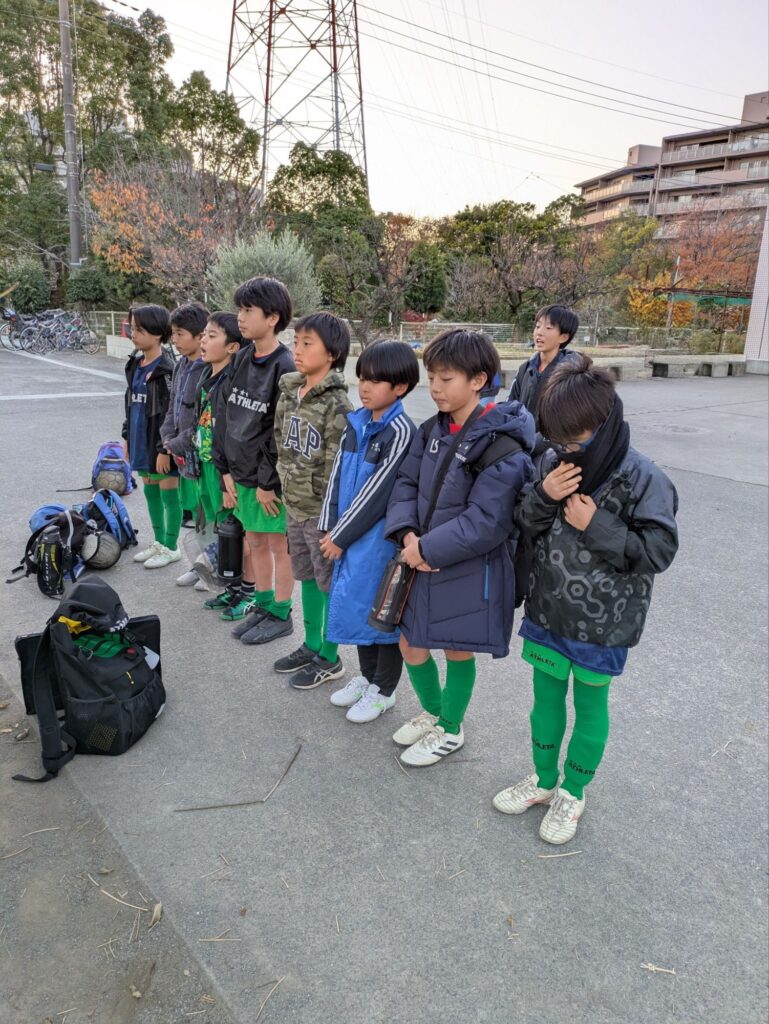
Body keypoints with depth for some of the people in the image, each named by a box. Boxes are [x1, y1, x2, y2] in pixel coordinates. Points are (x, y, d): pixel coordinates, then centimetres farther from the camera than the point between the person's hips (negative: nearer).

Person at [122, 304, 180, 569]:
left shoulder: (166, 369, -16)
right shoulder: (135, 364, 9)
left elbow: (171, 413, -18)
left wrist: (164, 449, -18)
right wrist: (127, 436, 16)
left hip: (160, 440, -8)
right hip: (141, 438, 8)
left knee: (168, 493, 4)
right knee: (150, 491, 17)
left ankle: (171, 547, 16)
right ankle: (159, 542, 30)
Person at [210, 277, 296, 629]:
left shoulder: (285, 367, -15)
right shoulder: (241, 359, 7)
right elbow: (227, 416, 10)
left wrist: (268, 481, -15)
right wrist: (226, 469, 5)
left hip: (271, 477, -7)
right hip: (242, 471, 7)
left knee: (278, 545, 6)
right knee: (255, 541, 17)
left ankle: (281, 615, 20)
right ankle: (264, 605, 31)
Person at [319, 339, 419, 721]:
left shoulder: (400, 432, -16)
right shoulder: (355, 423, 6)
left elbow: (378, 491, -18)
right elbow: (337, 476, 8)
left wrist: (342, 535, -14)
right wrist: (329, 527, 2)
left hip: (379, 534, -7)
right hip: (347, 531, 7)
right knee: (356, 603, 17)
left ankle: (383, 690, 23)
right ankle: (367, 675, 36)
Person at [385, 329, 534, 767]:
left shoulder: (501, 447, -21)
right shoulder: (433, 429, 3)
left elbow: (486, 522, -25)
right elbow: (406, 483, 4)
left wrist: (428, 550, -20)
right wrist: (408, 534, -13)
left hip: (471, 570, -7)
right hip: (423, 560, 7)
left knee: (458, 651, 13)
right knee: (410, 645, 16)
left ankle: (450, 728, 39)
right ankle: (433, 710, 45)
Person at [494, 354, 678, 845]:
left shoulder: (643, 478, -18)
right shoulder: (556, 463, -4)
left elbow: (659, 550, -15)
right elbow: (523, 525, 3)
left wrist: (595, 526, -24)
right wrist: (544, 497, -18)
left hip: (602, 621, -4)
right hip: (548, 608, 5)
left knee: (589, 704, 14)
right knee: (546, 695, 18)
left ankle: (573, 794, 36)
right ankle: (543, 779, 41)